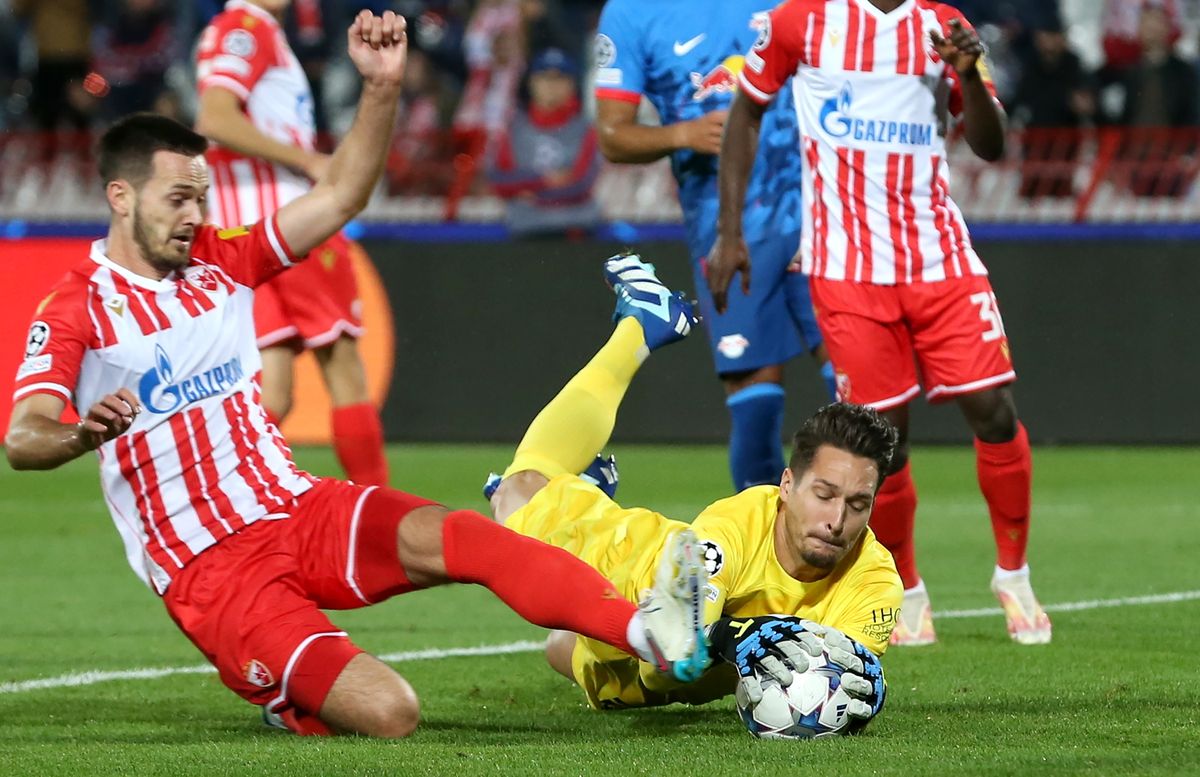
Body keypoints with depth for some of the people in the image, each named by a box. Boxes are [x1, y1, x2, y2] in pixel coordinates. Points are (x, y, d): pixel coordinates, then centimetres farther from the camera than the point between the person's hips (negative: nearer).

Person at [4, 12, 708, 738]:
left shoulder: (220, 261, 11)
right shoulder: (74, 310, -5)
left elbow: (340, 197, 8)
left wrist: (382, 86, -8)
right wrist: (83, 433, -42)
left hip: (301, 508, 6)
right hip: (209, 568, -6)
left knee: (454, 537, -26)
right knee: (387, 713, -24)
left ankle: (648, 629, -39)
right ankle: (294, 701, 10)